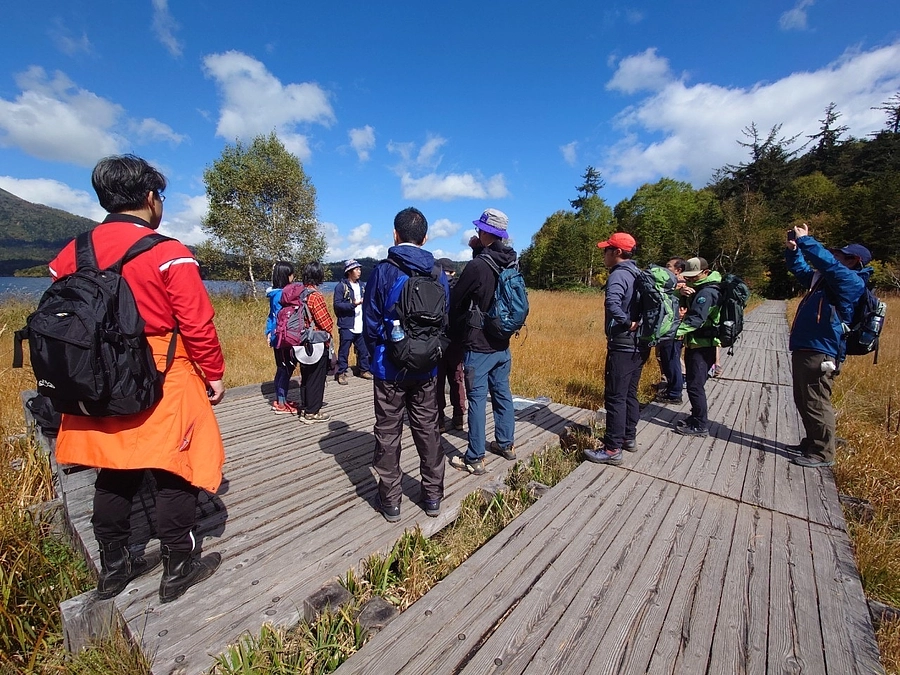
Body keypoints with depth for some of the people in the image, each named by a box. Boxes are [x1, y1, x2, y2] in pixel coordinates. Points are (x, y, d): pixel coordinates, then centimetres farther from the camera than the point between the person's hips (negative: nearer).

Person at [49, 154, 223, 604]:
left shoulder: (70, 254, 5)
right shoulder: (169, 254, -14)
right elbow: (197, 326, -16)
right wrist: (213, 374, -4)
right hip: (165, 385, -6)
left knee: (114, 474, 19)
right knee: (174, 472, 8)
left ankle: (114, 568, 35)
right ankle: (178, 569, 23)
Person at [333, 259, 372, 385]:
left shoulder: (360, 285, 15)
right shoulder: (341, 286, -7)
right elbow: (337, 304, -15)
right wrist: (353, 304, -23)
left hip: (360, 326, 6)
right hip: (346, 326, -6)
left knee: (363, 350, 12)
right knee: (344, 351, 2)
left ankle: (364, 370, 27)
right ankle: (341, 373, 15)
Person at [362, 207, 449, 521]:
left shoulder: (383, 271, -9)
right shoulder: (439, 275, 0)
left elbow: (371, 322, -6)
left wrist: (376, 354, 10)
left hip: (390, 367, -3)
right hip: (427, 367, 3)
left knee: (388, 433, 10)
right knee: (427, 430, 16)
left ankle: (390, 501, 22)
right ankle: (433, 497, 29)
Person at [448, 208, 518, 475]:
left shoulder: (478, 266, -18)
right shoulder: (511, 263, 3)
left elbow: (455, 301, -8)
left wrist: (455, 334, 8)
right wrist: (478, 251, 10)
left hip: (479, 346, -7)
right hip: (502, 344, 7)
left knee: (477, 400, 0)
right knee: (502, 393, 18)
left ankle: (474, 459, 11)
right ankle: (506, 444, 33)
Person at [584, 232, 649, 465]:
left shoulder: (619, 274, -14)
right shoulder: (639, 274, 13)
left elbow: (612, 302, -34)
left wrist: (627, 322, -21)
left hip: (622, 345, -9)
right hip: (640, 345, 9)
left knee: (615, 397, -4)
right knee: (630, 394, 18)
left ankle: (613, 449, 3)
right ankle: (629, 437, 31)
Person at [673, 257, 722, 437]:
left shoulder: (707, 292, -16)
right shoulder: (700, 288, 16)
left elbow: (696, 318, -27)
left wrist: (678, 331, -38)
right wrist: (683, 292, -8)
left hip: (702, 346, -10)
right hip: (695, 343, 10)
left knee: (695, 385, -6)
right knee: (694, 383, 18)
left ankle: (700, 426, 2)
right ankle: (696, 417, 30)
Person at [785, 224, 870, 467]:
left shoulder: (851, 282, -7)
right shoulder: (824, 279, 17)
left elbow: (827, 261, -21)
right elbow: (800, 269, 29)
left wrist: (805, 239, -12)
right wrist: (794, 249, 10)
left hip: (819, 353, -9)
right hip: (804, 349, 9)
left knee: (816, 404, -2)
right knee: (803, 402, 18)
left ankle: (822, 454, 9)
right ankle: (811, 442, 32)